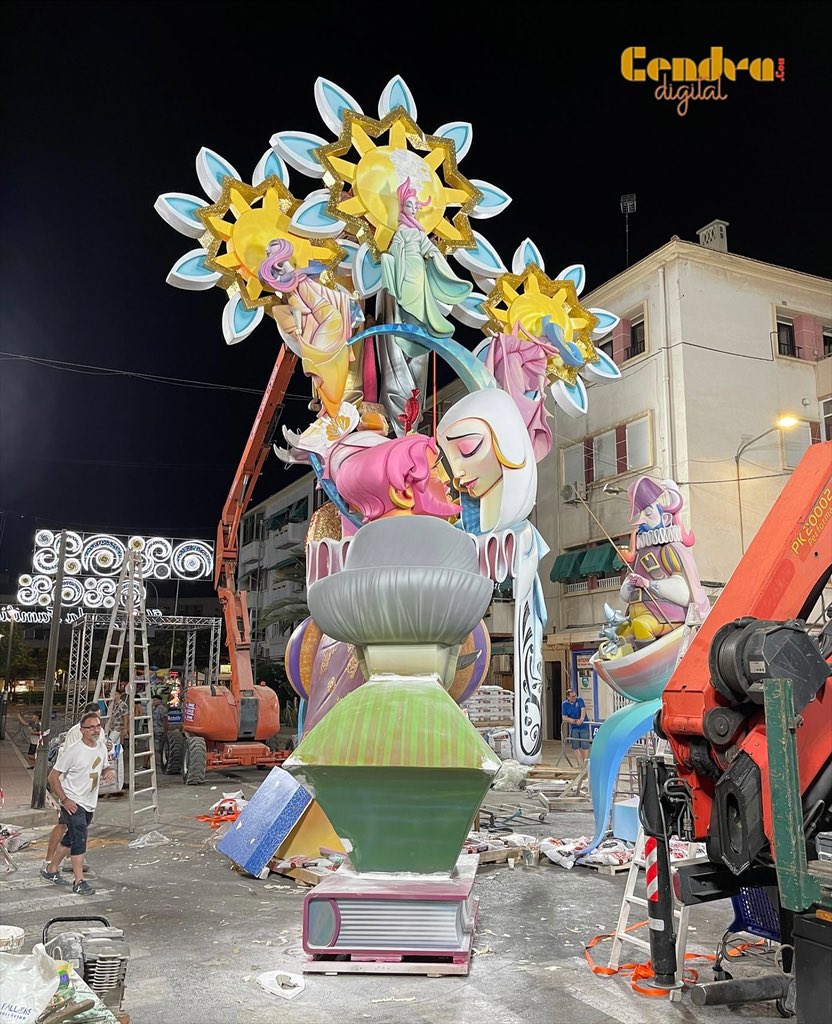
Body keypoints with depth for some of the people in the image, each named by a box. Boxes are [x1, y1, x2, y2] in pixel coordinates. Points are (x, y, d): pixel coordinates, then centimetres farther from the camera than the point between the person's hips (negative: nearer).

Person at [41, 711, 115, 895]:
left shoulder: (102, 747, 3)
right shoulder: (73, 752, -18)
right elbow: (53, 776, -13)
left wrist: (110, 771, -6)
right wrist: (64, 800, -18)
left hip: (89, 804, 7)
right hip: (73, 803, -7)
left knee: (70, 839, 18)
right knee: (79, 840, -13)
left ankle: (51, 870, 35)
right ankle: (79, 883, -8)